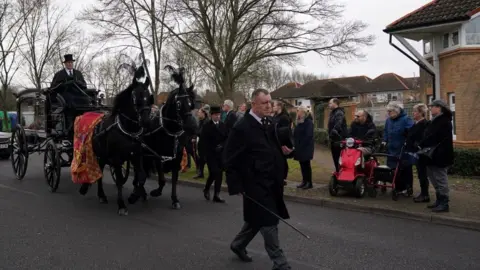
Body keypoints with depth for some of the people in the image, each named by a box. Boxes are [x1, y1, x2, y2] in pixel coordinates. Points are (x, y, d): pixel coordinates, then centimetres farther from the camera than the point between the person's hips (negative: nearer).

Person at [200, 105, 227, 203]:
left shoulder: (223, 125, 8)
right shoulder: (206, 126, -3)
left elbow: (227, 138, 7)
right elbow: (203, 141, -7)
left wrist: (222, 145, -10)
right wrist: (212, 149, -14)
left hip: (221, 153, 4)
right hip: (210, 153, -4)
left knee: (219, 173, 3)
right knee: (213, 173, -12)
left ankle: (216, 195, 11)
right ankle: (207, 189, 8)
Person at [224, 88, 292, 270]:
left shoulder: (270, 124, 7)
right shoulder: (241, 128, -16)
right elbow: (230, 159, -15)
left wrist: (285, 150, 4)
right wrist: (236, 185, -15)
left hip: (271, 182, 8)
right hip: (256, 184, -8)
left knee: (257, 219, 20)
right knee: (268, 221, -1)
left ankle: (238, 245, 42)